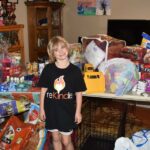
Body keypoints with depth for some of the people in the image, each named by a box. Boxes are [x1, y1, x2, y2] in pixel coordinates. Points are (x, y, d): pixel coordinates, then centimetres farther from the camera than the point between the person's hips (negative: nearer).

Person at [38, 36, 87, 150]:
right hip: (51, 110, 2)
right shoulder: (48, 69, -6)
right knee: (56, 138, 18)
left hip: (67, 111, -2)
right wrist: (42, 108, 2)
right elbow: (44, 90, 1)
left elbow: (78, 93, -3)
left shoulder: (75, 70, -9)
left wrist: (78, 112, -2)